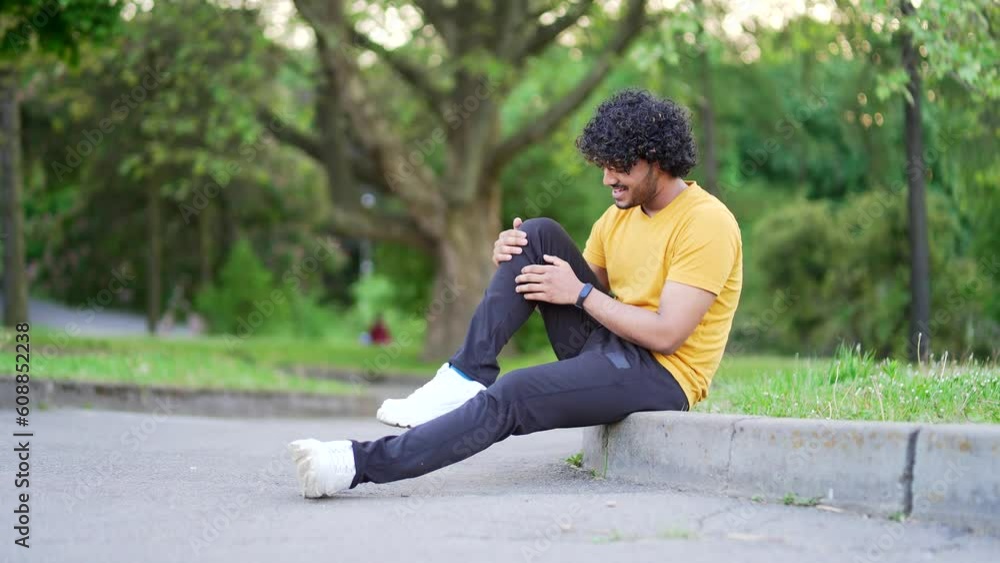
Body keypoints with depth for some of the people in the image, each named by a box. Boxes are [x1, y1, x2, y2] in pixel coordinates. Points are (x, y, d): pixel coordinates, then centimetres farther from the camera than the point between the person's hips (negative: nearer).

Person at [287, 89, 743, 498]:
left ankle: (364, 463, -35)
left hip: (662, 375, -8)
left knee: (512, 396, -29)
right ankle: (467, 377, -15)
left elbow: (667, 334, -21)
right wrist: (513, 260, -7)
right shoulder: (619, 215, 14)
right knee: (539, 235, -7)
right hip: (606, 347, 8)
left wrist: (581, 292, -15)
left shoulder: (706, 223, -13)